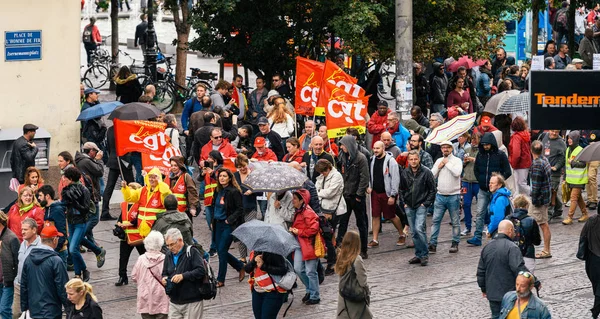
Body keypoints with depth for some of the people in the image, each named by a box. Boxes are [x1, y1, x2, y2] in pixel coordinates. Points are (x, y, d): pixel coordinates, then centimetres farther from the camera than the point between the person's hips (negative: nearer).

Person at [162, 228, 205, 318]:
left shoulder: (192, 252, -8)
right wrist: (164, 279, -1)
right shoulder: (169, 255, 13)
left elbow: (201, 271, -17)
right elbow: (164, 273, 24)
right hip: (174, 302, 6)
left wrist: (183, 276, -24)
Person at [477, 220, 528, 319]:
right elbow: (520, 269, -24)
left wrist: (483, 289, 26)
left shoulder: (487, 247, 9)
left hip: (492, 293, 6)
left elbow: (481, 271, 15)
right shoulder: (511, 248, -16)